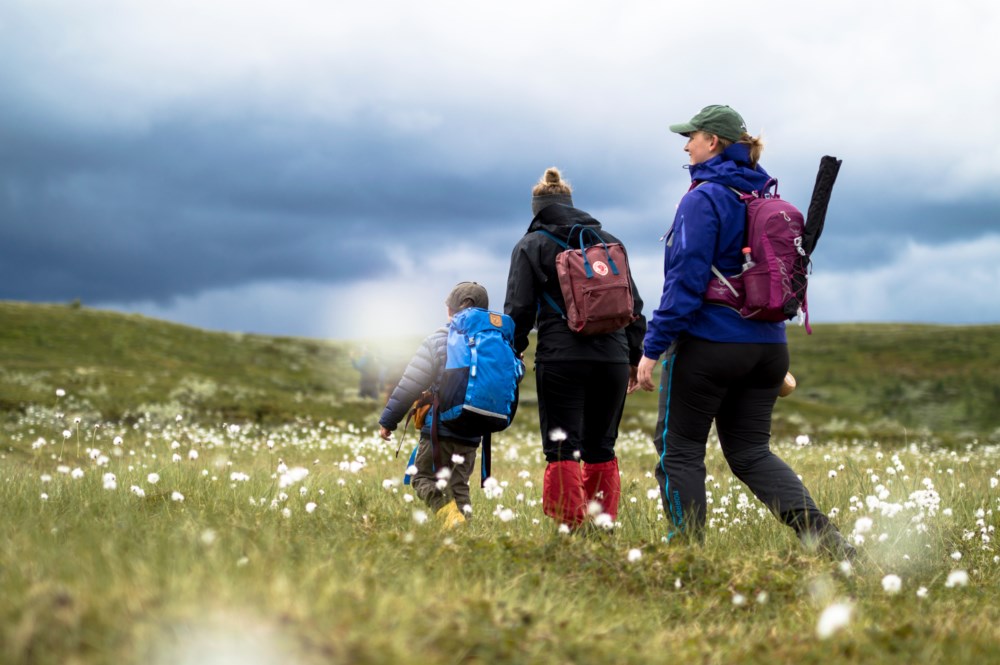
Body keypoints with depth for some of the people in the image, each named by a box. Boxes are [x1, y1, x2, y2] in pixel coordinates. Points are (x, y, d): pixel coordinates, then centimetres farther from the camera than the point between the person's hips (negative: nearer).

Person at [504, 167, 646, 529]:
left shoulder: (531, 245, 5)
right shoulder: (611, 242, 16)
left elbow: (519, 310, -2)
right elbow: (634, 305, 16)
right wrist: (634, 357, 22)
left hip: (561, 360, -4)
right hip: (612, 359, 4)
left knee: (562, 449, -1)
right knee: (601, 449, 11)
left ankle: (570, 524, -8)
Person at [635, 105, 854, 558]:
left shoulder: (703, 198, -12)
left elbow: (686, 280, -18)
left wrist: (653, 348, -15)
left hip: (707, 345, -7)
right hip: (767, 346, 8)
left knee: (679, 449, 6)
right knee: (751, 451, 11)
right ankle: (820, 533, -7)